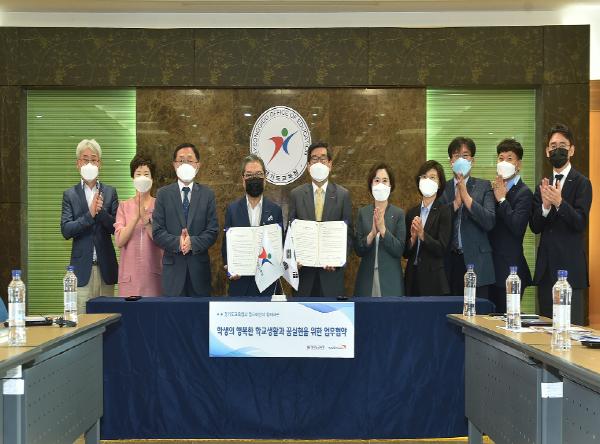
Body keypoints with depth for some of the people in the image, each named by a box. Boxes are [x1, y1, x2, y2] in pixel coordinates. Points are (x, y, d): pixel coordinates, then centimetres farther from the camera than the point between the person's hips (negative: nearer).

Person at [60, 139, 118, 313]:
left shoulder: (110, 192, 8)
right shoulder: (70, 194, 5)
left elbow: (116, 227, 2)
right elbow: (66, 230, -5)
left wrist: (101, 211, -16)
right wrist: (90, 214, -17)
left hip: (106, 267, 2)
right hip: (82, 267, -1)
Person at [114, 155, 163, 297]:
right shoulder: (124, 206, 8)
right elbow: (119, 241, -3)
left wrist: (146, 218, -18)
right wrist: (136, 217, -14)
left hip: (154, 273, -1)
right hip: (129, 274, 1)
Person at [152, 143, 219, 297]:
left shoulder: (207, 194, 7)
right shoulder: (163, 194, 5)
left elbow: (213, 231, 1)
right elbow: (157, 232, -1)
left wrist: (193, 242, -16)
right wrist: (177, 242, -17)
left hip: (199, 267, 1)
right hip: (173, 266, -1)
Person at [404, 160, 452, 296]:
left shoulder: (444, 211, -3)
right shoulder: (412, 213, 11)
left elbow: (442, 249, -12)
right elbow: (405, 253, 9)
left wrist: (422, 234, -24)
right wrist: (413, 238, -10)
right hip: (413, 277, 4)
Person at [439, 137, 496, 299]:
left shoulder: (483, 187, 7)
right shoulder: (443, 188, 12)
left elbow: (489, 222, -6)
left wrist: (465, 196, -8)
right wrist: (456, 202, -9)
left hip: (477, 262, -1)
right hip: (450, 262, 1)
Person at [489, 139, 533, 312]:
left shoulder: (523, 193, -7)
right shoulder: (495, 189, 14)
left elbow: (517, 227, -20)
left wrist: (502, 199, -14)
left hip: (510, 268, -7)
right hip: (492, 267, 7)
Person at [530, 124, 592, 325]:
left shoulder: (581, 183, -2)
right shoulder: (543, 186, 13)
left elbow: (580, 223, -12)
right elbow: (535, 227, 6)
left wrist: (559, 202, -27)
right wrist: (545, 206, -13)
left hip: (570, 266, -5)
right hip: (546, 268, 5)